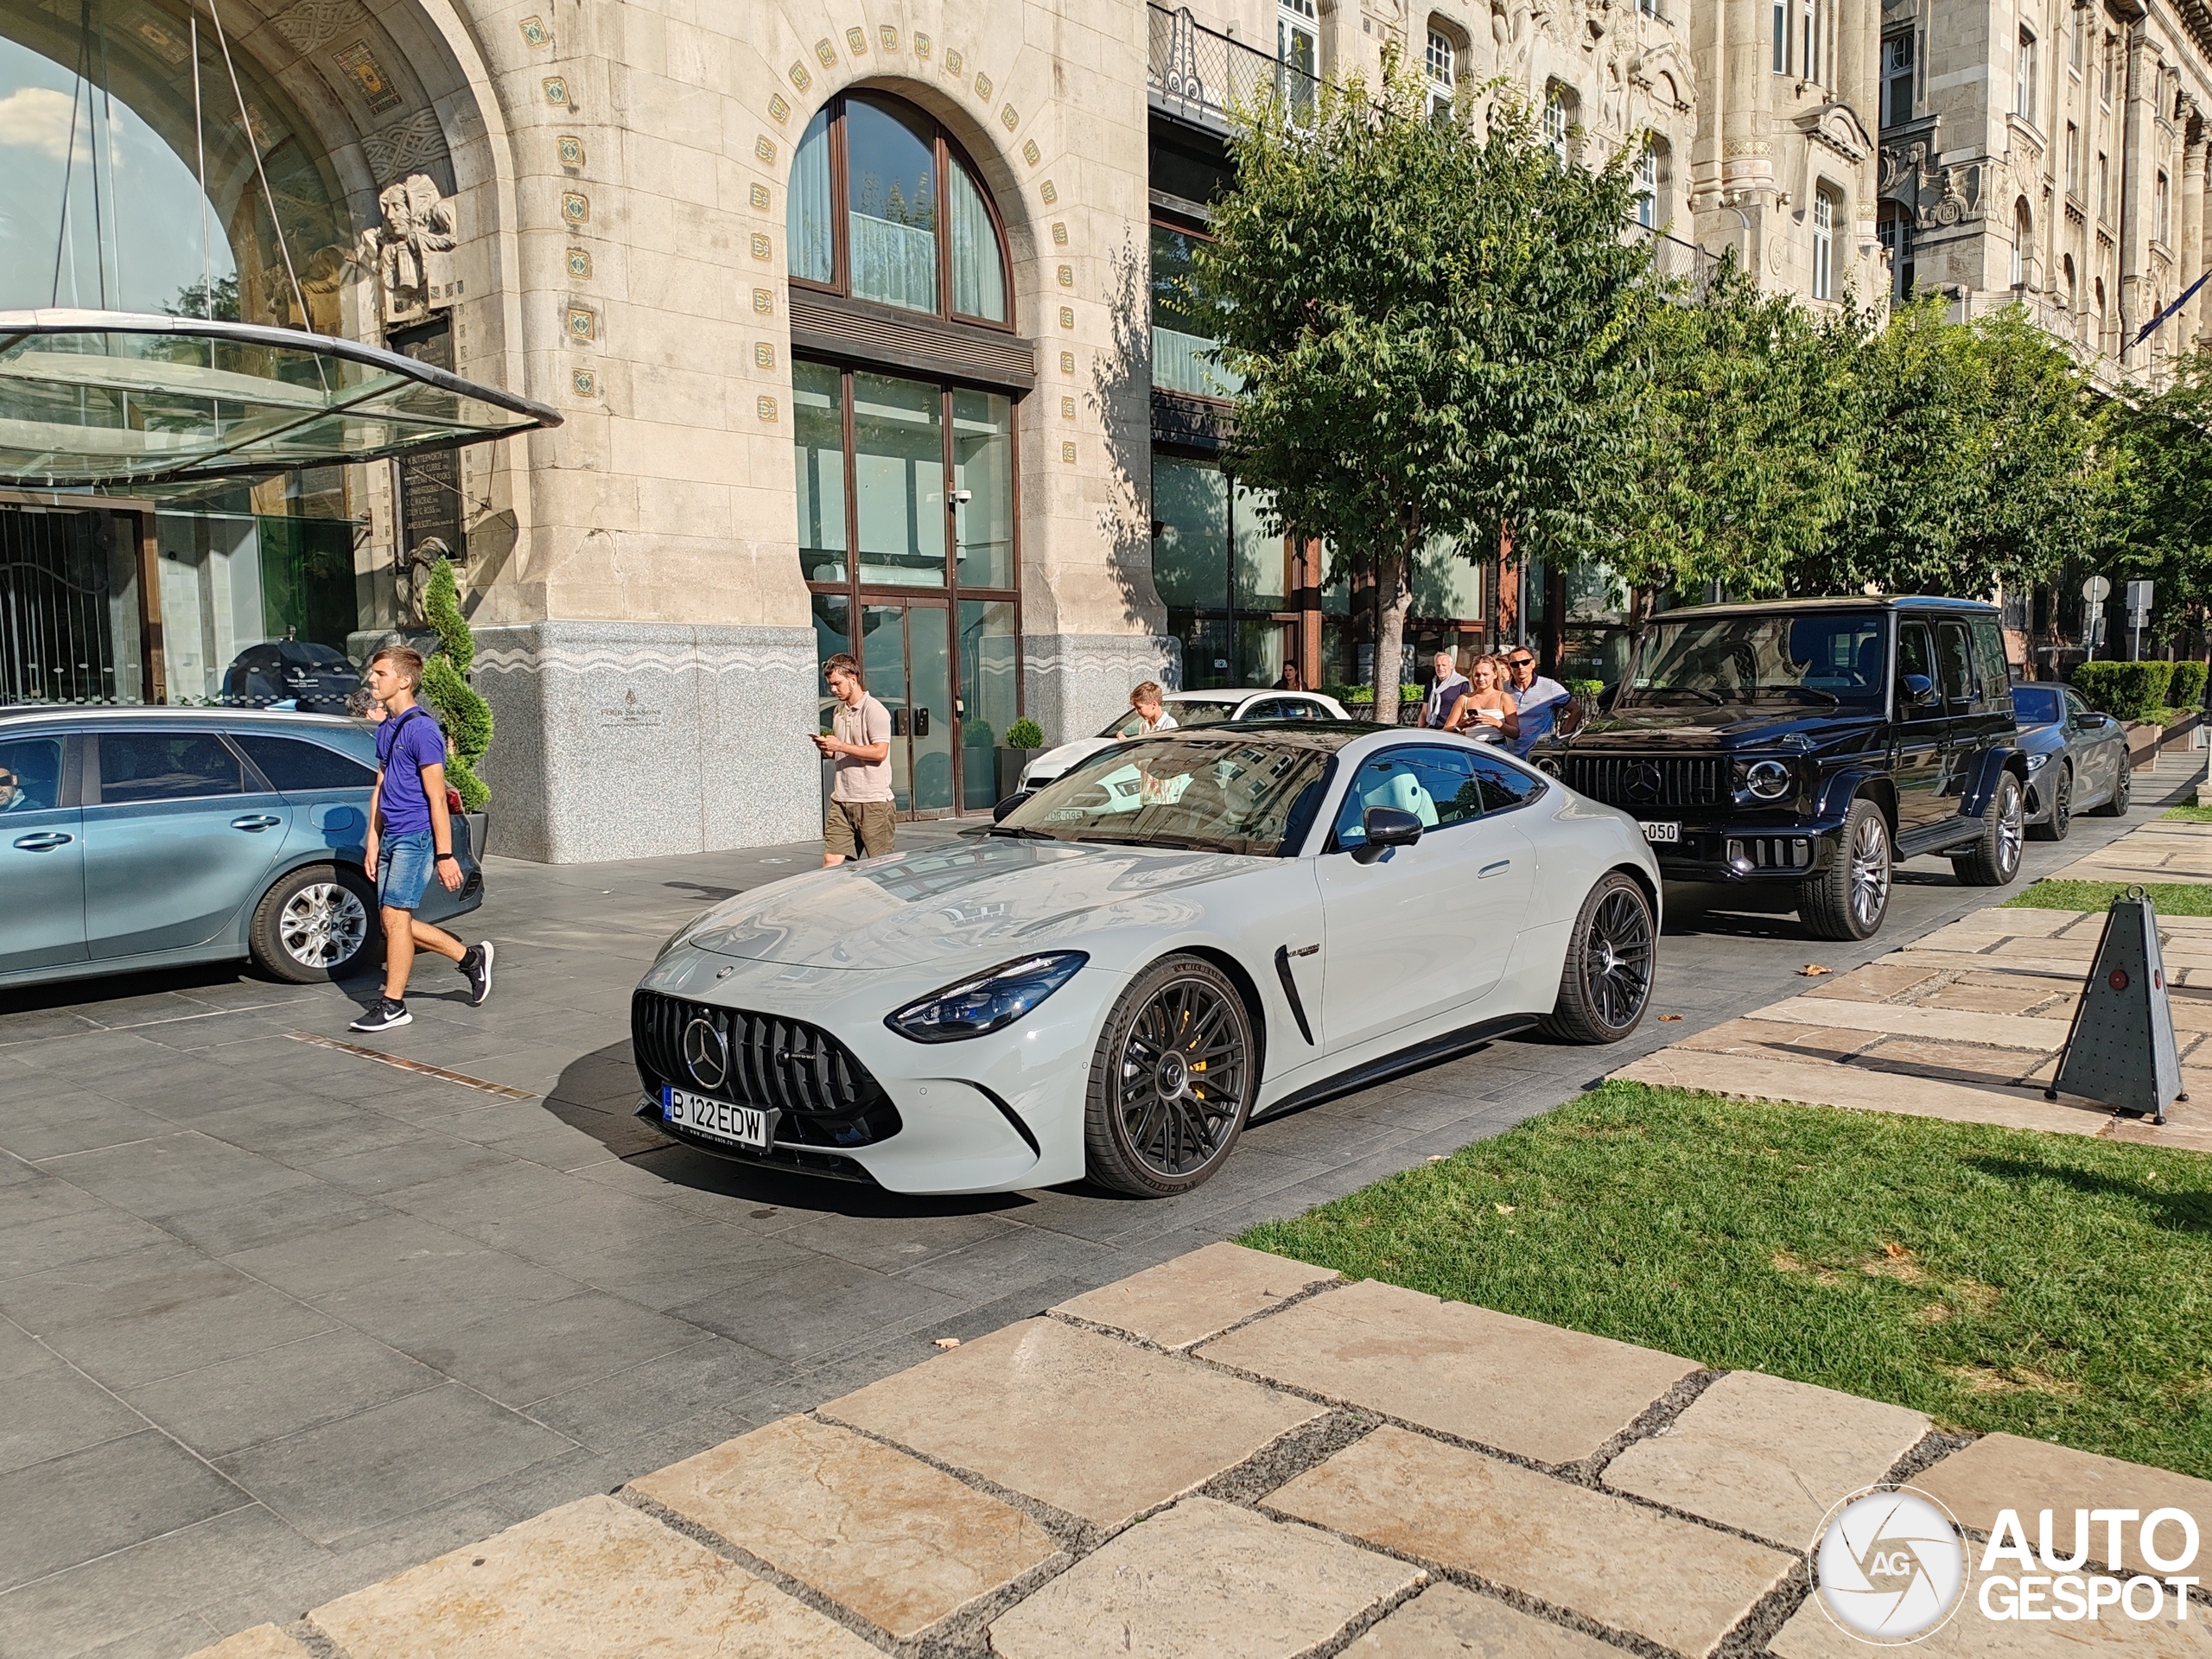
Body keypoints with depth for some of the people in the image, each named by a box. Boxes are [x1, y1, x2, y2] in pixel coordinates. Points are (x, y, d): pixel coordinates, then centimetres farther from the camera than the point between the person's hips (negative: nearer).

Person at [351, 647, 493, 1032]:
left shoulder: (422, 729, -13)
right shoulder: (385, 730, 14)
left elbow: (437, 798, -15)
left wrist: (444, 855, -17)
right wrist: (373, 844, 16)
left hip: (416, 837, -9)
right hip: (392, 838, 9)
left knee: (395, 916, -7)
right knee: (392, 920, 10)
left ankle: (393, 1005, 2)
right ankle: (470, 957, 22)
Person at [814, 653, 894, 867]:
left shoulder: (874, 710, -8)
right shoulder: (838, 712, 17)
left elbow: (879, 752, -18)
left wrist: (839, 746, -17)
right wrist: (825, 747, 3)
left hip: (872, 801, -7)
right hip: (841, 800, 7)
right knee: (831, 861, 0)